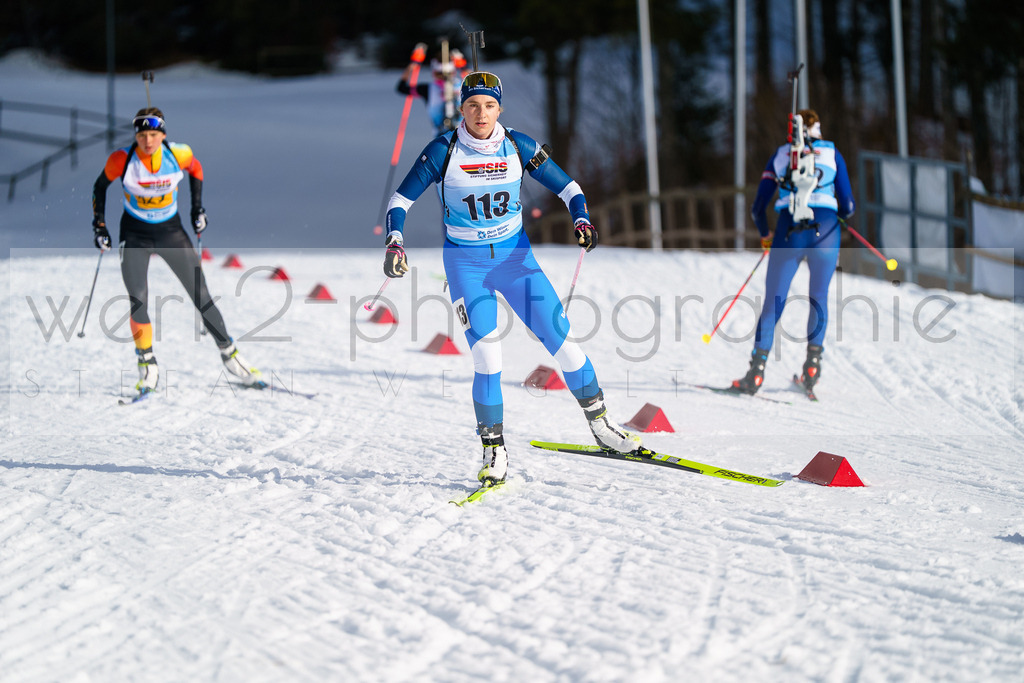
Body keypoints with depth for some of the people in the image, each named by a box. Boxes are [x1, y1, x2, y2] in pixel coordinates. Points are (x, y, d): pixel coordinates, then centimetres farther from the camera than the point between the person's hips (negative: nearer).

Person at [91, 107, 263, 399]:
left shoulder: (179, 155, -16)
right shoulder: (122, 159, -19)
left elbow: (196, 169, 8)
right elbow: (100, 186, -1)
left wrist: (198, 209, 6)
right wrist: (99, 225, -4)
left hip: (171, 232, 1)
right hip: (135, 235, -1)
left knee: (202, 296, -1)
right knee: (138, 304, -13)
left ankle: (230, 354, 15)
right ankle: (148, 368, 2)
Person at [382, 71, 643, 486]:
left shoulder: (518, 147, -5)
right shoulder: (443, 151, -10)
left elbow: (567, 187, 3)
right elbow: (401, 200, -4)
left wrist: (581, 220, -16)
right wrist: (394, 242, -20)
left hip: (515, 256, 2)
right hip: (465, 264, -2)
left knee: (562, 340, -5)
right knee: (487, 357, -16)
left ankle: (600, 424, 13)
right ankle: (493, 451, -3)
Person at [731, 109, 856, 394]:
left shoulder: (780, 155, 16)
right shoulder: (832, 153, 14)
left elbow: (758, 208, 13)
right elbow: (847, 207, 9)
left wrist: (764, 235, 31)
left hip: (789, 231, 0)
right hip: (825, 229, 0)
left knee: (773, 302, 4)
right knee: (819, 297, 19)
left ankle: (757, 370, -7)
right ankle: (813, 361, 6)